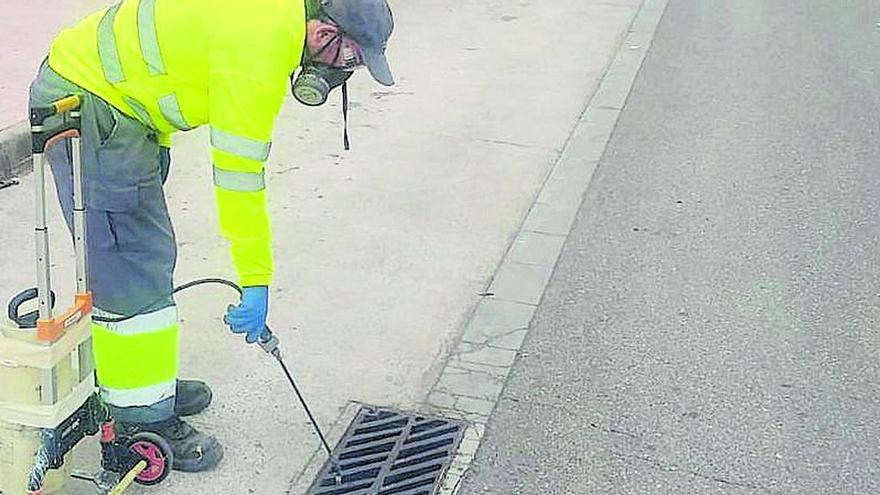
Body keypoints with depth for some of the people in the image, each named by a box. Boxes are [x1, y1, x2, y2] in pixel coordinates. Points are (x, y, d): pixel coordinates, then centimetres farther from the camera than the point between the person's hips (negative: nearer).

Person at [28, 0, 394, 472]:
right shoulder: (259, 49, -25)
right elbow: (239, 174, -24)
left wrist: (158, 140, 19)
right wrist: (256, 281, -17)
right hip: (87, 106, -11)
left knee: (148, 255, 17)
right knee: (133, 275, -6)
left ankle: (147, 382, 30)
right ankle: (143, 420, 5)